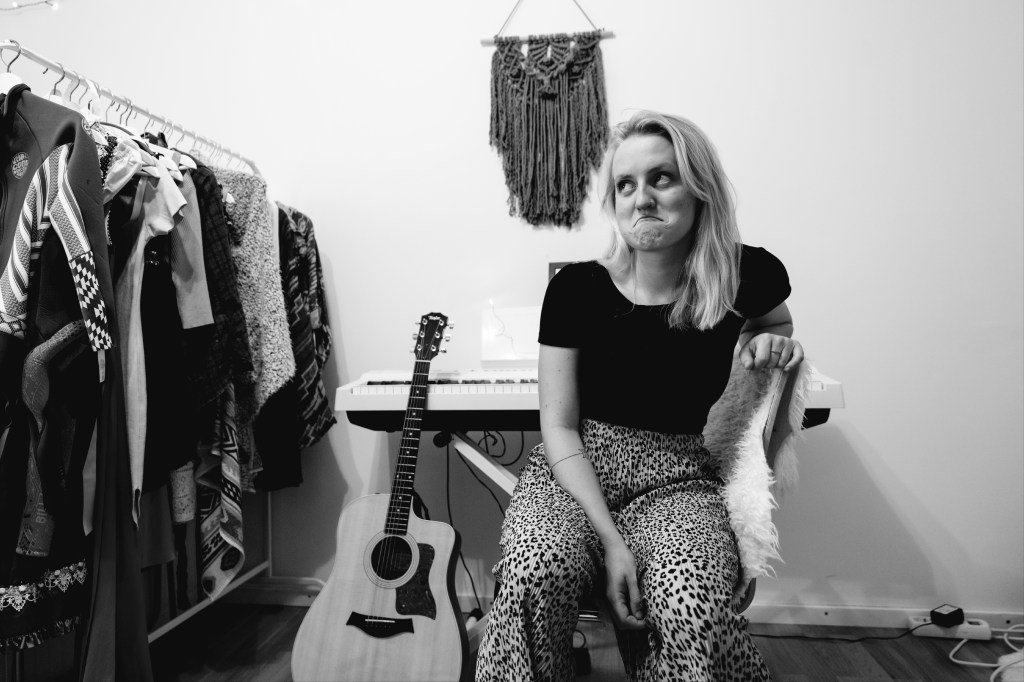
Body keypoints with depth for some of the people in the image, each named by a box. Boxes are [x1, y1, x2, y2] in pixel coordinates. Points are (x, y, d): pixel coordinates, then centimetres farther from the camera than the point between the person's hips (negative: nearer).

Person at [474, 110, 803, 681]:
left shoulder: (749, 275, -2)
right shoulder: (577, 288, -6)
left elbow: (776, 321, 24)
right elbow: (560, 426, -5)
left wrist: (774, 344, -2)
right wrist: (610, 536, -16)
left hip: (683, 480, 1)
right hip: (575, 474, 0)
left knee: (692, 610, -31)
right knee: (534, 577, -32)